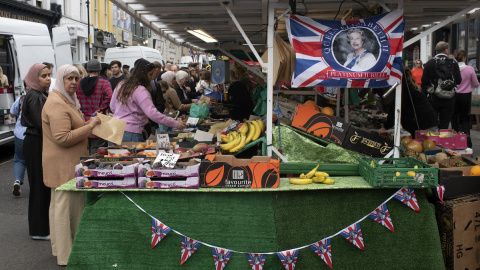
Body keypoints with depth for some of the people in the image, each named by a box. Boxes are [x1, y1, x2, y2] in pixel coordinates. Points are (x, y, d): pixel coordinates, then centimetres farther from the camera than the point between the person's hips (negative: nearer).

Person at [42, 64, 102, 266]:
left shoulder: (68, 100, 17)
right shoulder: (57, 104, -18)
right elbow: (63, 138, -24)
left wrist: (89, 125, 14)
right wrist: (89, 126, -19)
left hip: (68, 163, 11)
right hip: (64, 164, -11)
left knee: (59, 203, 18)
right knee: (66, 206, -6)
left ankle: (59, 248, 32)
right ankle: (67, 257, 2)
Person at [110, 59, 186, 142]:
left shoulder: (121, 85, 11)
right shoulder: (140, 91, -15)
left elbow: (112, 107, 20)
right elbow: (152, 113, -24)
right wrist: (176, 124, -23)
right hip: (131, 134, -9)